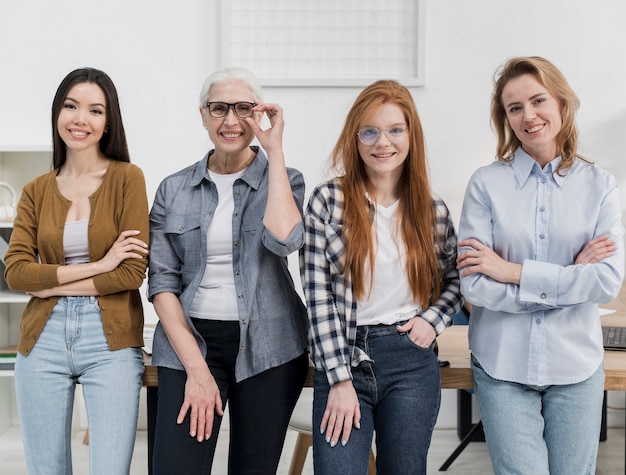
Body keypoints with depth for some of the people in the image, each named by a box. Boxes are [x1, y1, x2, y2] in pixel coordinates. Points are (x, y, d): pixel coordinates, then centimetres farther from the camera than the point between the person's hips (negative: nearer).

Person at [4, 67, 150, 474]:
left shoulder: (127, 178, -2)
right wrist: (97, 266, -13)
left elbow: (134, 271, -9)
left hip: (110, 340, -3)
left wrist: (50, 284, -7)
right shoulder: (37, 190, 8)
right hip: (44, 339, 3)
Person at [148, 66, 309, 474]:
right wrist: (196, 368, -8)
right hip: (189, 341, 1)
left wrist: (275, 149, -13)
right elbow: (162, 283, 2)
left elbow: (284, 239, -19)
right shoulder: (174, 190, 6)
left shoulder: (283, 180, 3)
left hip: (265, 347, 0)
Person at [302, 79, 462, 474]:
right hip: (342, 358, -2)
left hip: (412, 363, 2)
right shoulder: (328, 202, -5)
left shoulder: (434, 211, 3)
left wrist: (432, 319, -5)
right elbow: (319, 298, -7)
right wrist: (340, 380, -10)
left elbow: (455, 280, 16)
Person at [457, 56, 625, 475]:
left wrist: (513, 271, -14)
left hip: (576, 364, 2)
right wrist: (571, 276, -11)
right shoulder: (487, 184, -5)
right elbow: (475, 286, -11)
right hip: (503, 365, -1)